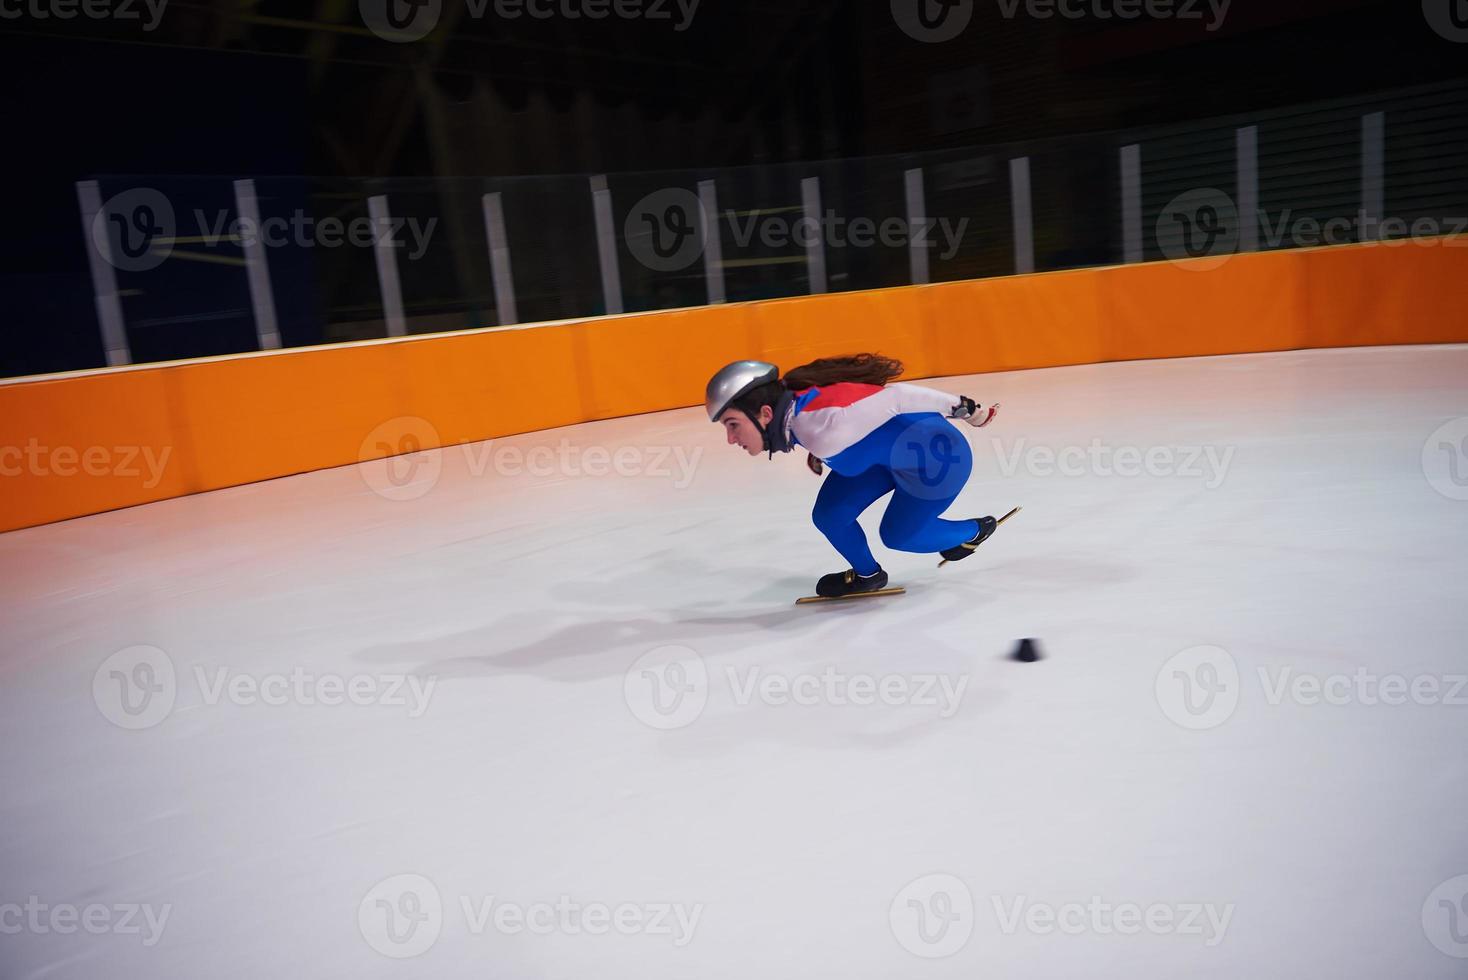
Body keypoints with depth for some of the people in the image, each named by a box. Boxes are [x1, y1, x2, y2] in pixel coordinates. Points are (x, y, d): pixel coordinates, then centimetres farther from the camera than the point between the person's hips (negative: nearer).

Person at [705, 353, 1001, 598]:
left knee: (898, 535, 11)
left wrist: (961, 407, -17)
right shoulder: (786, 405, -14)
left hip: (939, 456, -7)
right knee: (829, 515, 0)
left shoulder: (819, 427, -38)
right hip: (887, 453, 7)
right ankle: (867, 575, 27)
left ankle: (976, 530, 37)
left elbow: (896, 397, -29)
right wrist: (817, 451, 14)